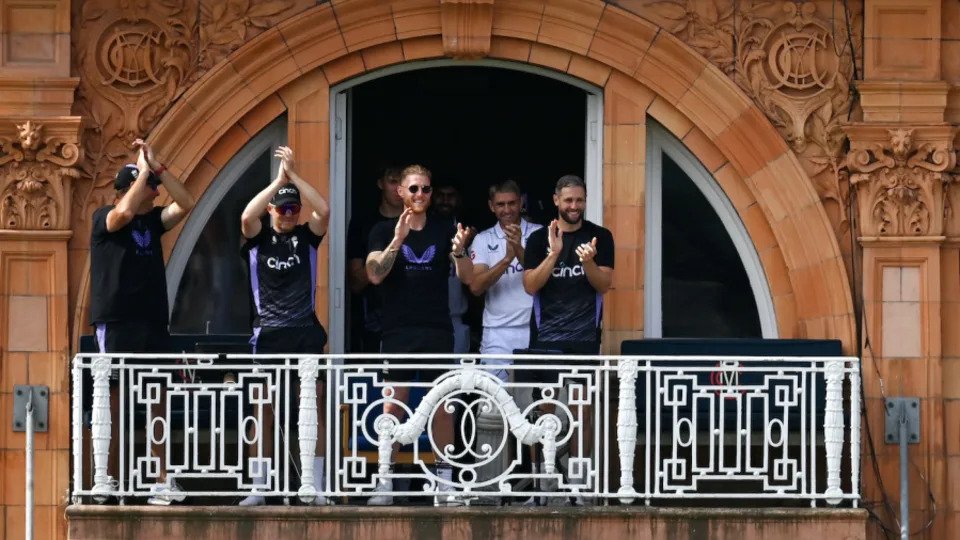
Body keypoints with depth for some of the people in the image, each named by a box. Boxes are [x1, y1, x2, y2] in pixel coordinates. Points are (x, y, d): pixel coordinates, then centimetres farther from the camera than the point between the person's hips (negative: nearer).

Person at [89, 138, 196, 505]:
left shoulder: (152, 220, 14)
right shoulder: (104, 219, -2)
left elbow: (185, 204, 3)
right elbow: (124, 212, -23)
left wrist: (158, 167, -2)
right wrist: (144, 172, -12)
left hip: (154, 322, 6)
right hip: (116, 322, -6)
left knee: (158, 403, 2)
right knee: (115, 404, -3)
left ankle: (162, 481, 1)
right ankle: (108, 482, 1)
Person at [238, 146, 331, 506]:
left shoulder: (306, 236, 8)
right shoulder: (259, 238, 5)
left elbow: (324, 210, -10)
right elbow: (246, 216, -16)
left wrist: (294, 176, -15)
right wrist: (279, 180, -19)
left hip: (306, 331, 1)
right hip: (268, 332, 0)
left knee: (314, 405, -4)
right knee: (263, 408, -1)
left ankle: (317, 487, -3)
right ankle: (258, 488, 2)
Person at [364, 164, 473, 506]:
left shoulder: (445, 231, 8)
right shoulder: (384, 231, 4)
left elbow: (467, 278, 1)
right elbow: (375, 275, -9)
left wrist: (459, 252, -20)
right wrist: (397, 241, -23)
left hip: (438, 330, 1)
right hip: (398, 330, -1)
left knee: (442, 405, -1)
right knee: (393, 405, -5)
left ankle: (445, 483, 3)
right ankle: (385, 483, -3)